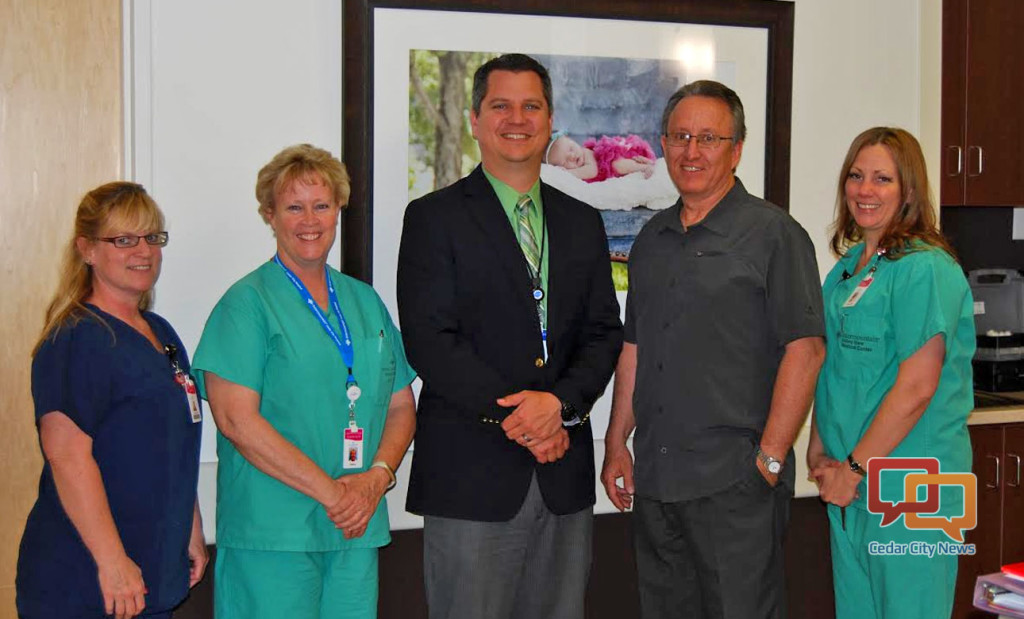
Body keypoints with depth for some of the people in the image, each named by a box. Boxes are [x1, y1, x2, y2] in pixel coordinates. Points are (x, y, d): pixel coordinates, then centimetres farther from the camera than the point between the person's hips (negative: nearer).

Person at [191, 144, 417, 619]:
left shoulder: (365, 302, 14)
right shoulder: (246, 304, -4)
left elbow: (401, 406, 14)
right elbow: (235, 419, -14)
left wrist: (378, 476, -5)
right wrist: (330, 492, -14)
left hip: (357, 531, 5)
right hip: (271, 534, -5)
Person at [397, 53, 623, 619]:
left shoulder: (582, 223, 14)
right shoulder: (434, 217, 0)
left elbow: (603, 333, 8)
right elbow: (429, 340, -9)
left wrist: (560, 401, -11)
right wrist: (516, 416, -14)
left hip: (564, 473, 4)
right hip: (471, 474, -4)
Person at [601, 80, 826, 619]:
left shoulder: (773, 233, -6)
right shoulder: (652, 239, 14)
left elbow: (805, 348, -11)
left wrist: (770, 457, -14)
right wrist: (616, 445, 12)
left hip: (735, 480, -6)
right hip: (653, 476, 6)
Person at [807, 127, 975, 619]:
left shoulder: (925, 269, -14)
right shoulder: (848, 265, 12)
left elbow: (917, 387, -19)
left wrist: (855, 469, -14)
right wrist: (819, 452, 6)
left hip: (909, 484, -8)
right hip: (849, 483, 8)